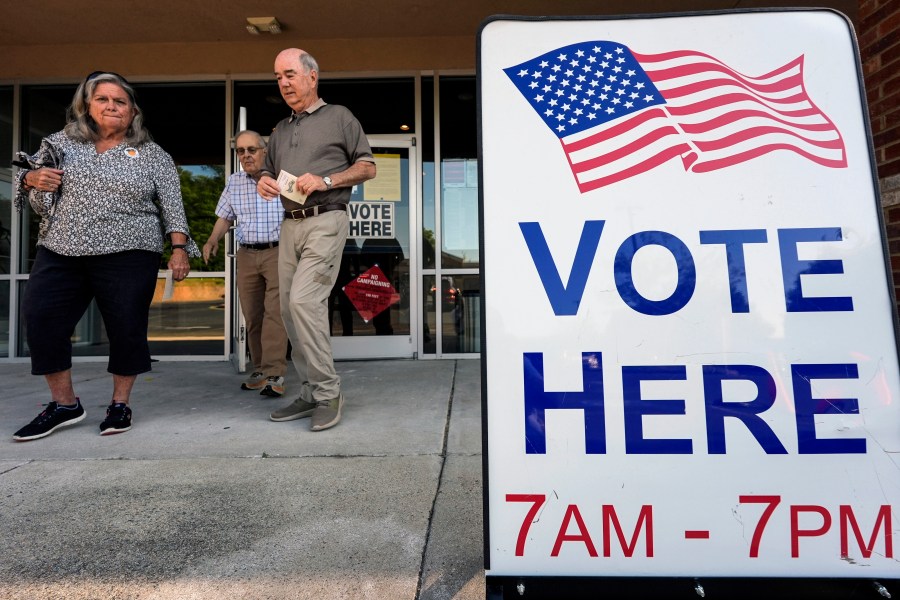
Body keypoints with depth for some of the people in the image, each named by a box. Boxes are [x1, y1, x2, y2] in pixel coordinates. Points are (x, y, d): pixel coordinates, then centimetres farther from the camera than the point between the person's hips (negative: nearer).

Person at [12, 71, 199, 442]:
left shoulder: (152, 155, 7)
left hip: (127, 255, -3)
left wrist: (179, 248, -9)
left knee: (126, 327, -2)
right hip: (59, 252, 4)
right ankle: (64, 404, 13)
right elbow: (37, 200, 19)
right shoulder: (61, 143, 15)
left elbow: (172, 206, 2)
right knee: (40, 321, -2)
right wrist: (32, 179, -4)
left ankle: (120, 404, 15)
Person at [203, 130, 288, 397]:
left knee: (274, 311, -14)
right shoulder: (234, 182, 13)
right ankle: (260, 369, 15)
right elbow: (225, 217, 18)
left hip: (278, 252, -5)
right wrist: (213, 239, 1)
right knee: (252, 314, 6)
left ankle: (274, 374, -14)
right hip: (246, 254, 5)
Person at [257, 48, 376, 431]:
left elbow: (367, 167, 2)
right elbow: (268, 172, 30)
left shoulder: (339, 117, 7)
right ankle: (311, 394, 14)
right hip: (290, 225, 7)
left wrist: (326, 180, -12)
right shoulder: (280, 131, 24)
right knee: (290, 309, 4)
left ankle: (328, 392, -8)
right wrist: (263, 182, 5)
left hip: (325, 222, -7)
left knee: (303, 301, -20)